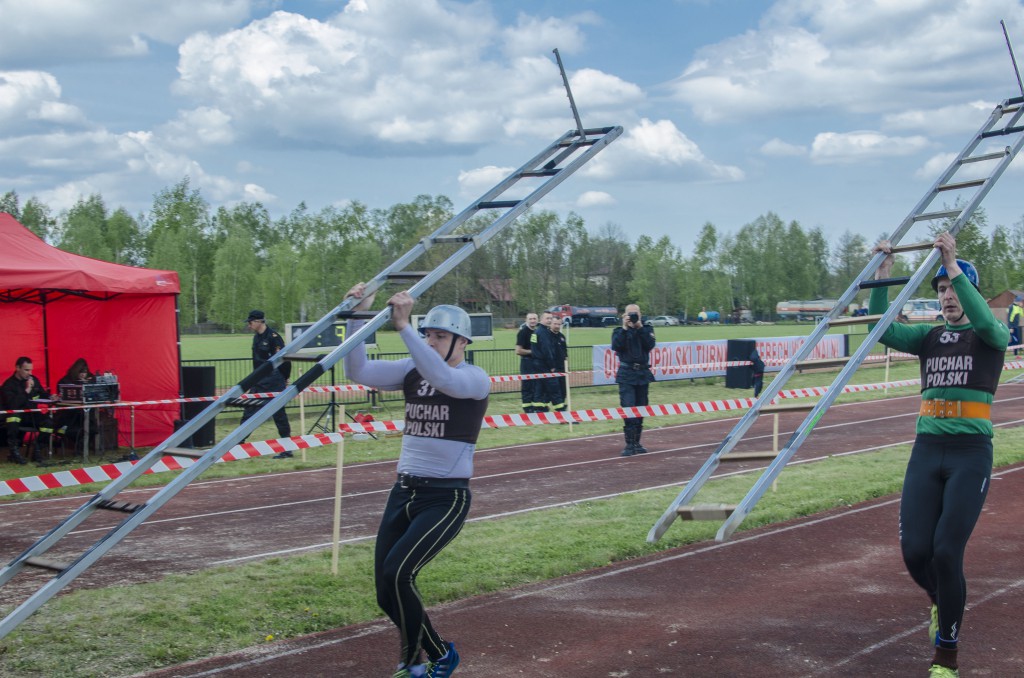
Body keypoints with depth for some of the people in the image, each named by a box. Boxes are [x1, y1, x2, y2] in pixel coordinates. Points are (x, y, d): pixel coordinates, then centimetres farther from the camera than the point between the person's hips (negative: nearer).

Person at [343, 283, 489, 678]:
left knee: (396, 573, -21)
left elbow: (443, 378, -33)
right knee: (386, 591, 4)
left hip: (446, 498, -6)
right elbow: (358, 371, -5)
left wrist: (402, 326, -39)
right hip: (404, 492, 7)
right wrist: (357, 318, -16)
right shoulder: (412, 372, 7)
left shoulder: (475, 379, -10)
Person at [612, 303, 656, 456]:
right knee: (628, 409, -14)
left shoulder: (646, 329, 9)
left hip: (643, 374, 3)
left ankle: (637, 443, 18)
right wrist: (624, 328, -15)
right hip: (626, 375, -3)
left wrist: (640, 327, -13)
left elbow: (650, 345, -8)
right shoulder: (619, 331, 6)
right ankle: (629, 444, -14)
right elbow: (616, 346, -12)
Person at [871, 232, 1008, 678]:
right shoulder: (929, 336, 13)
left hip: (971, 455, -4)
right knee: (915, 552, -4)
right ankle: (944, 604, 32)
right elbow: (884, 331, -2)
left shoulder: (992, 336, 2)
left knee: (946, 552, -11)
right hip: (926, 451, 4)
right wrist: (882, 276, -10)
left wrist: (954, 266, -27)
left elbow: (985, 321, -22)